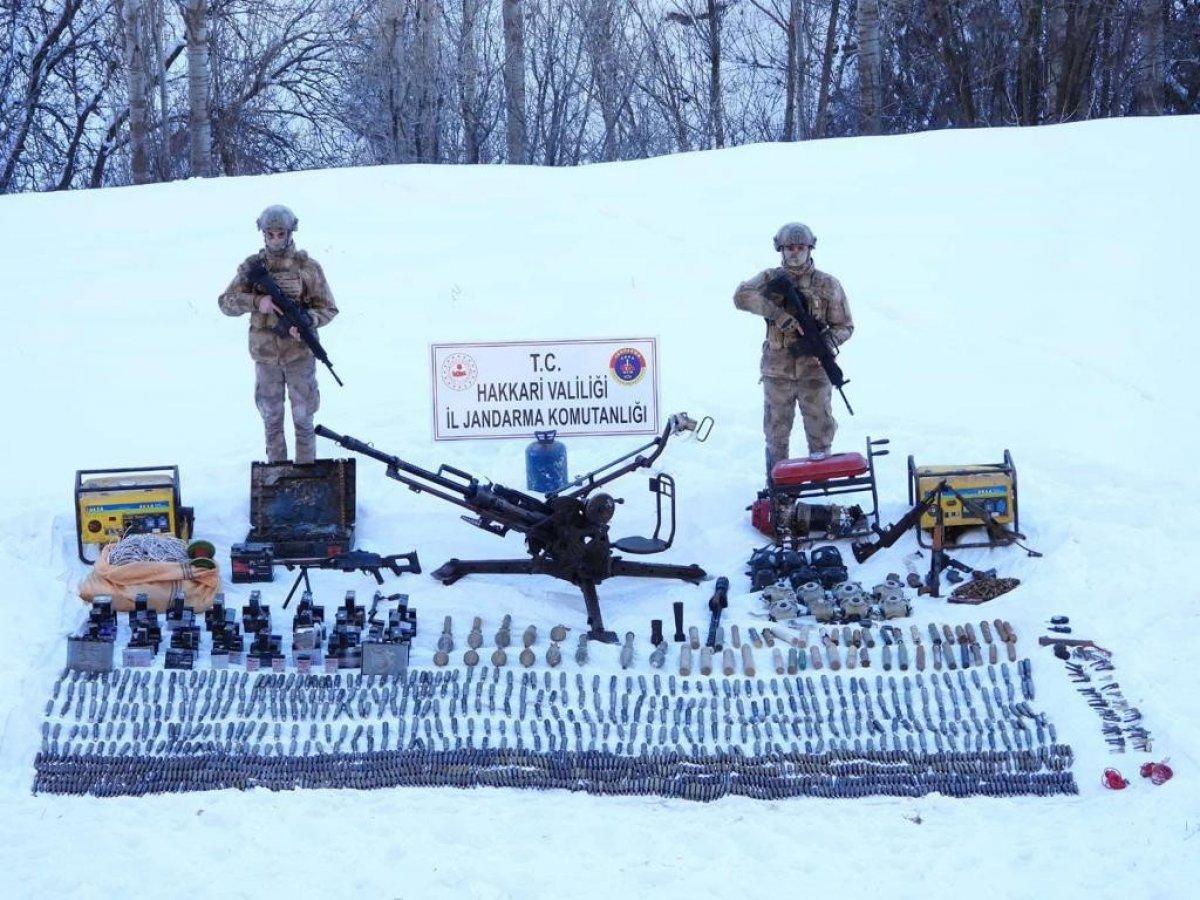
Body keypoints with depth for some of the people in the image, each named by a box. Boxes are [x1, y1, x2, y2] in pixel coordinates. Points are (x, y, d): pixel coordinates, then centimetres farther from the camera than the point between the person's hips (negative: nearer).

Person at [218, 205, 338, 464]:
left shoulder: (307, 267, -4)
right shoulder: (252, 266, 1)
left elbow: (328, 308, -1)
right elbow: (225, 302, -3)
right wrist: (256, 301, -21)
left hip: (299, 353, -2)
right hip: (265, 355, 2)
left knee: (303, 420, 5)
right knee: (272, 420, 12)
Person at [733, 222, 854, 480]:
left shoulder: (828, 285, 3)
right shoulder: (770, 279, 2)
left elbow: (845, 325, 6)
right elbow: (741, 296, -17)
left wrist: (829, 341, -16)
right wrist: (777, 313, -27)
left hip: (814, 369, 0)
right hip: (777, 370, 0)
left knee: (820, 426, 3)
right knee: (776, 429, 8)